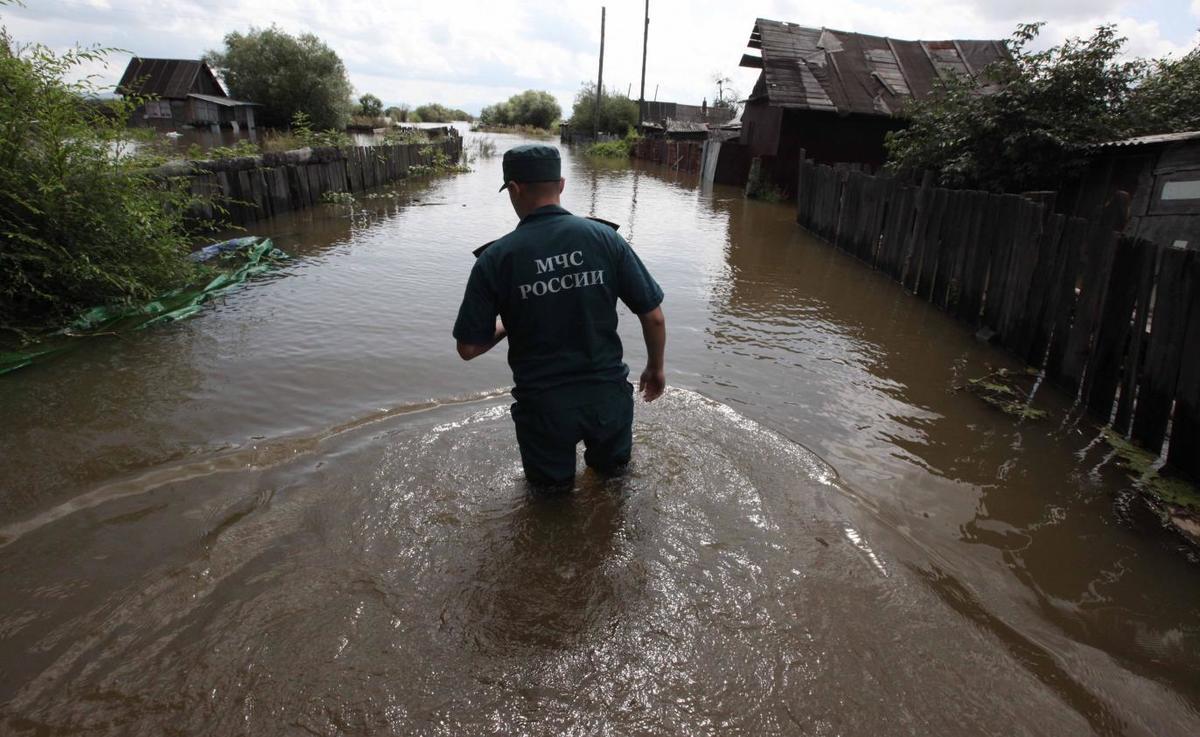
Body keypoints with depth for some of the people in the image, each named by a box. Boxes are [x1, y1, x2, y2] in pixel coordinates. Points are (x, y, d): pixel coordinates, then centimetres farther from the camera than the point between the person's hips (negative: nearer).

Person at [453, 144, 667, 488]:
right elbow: (654, 317, -4)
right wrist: (656, 368, 13)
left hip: (544, 405, -1)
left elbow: (468, 348, -7)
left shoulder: (495, 258, -11)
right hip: (608, 397, 2)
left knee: (551, 485, 25)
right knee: (612, 471, 30)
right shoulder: (606, 238, -7)